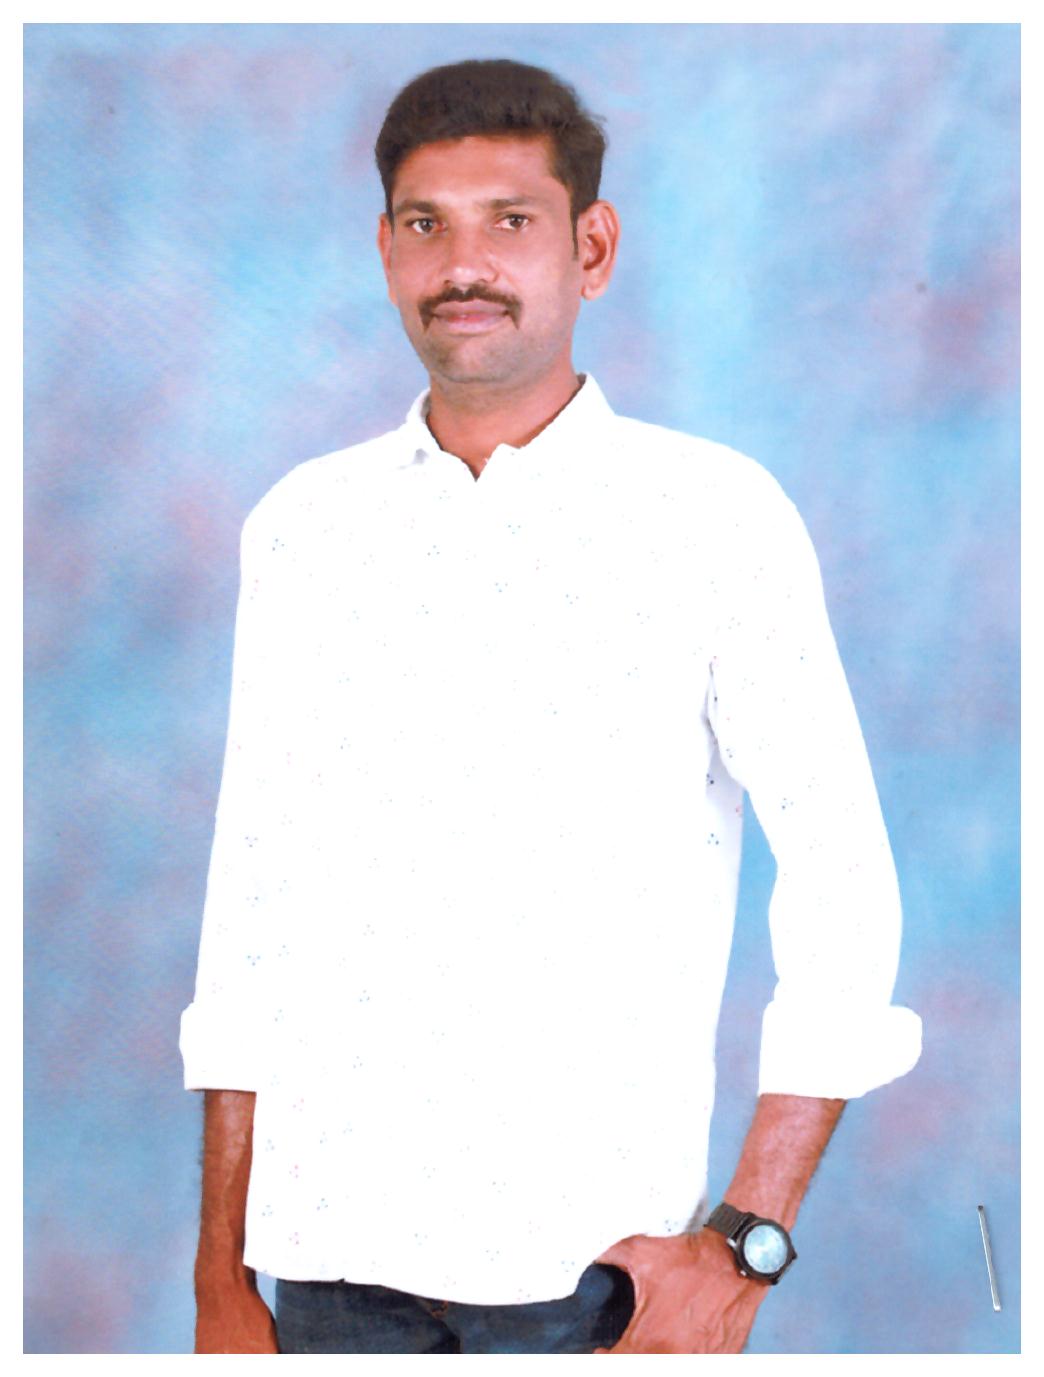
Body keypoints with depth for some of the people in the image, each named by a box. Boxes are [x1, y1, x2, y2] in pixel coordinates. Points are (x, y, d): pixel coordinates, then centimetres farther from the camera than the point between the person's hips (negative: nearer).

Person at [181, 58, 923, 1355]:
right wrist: (221, 1283, 7)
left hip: (589, 1250, -3)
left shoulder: (715, 516, -2)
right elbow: (252, 899, 9)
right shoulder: (302, 525, 8)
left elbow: (841, 877, -2)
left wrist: (746, 1243, -9)